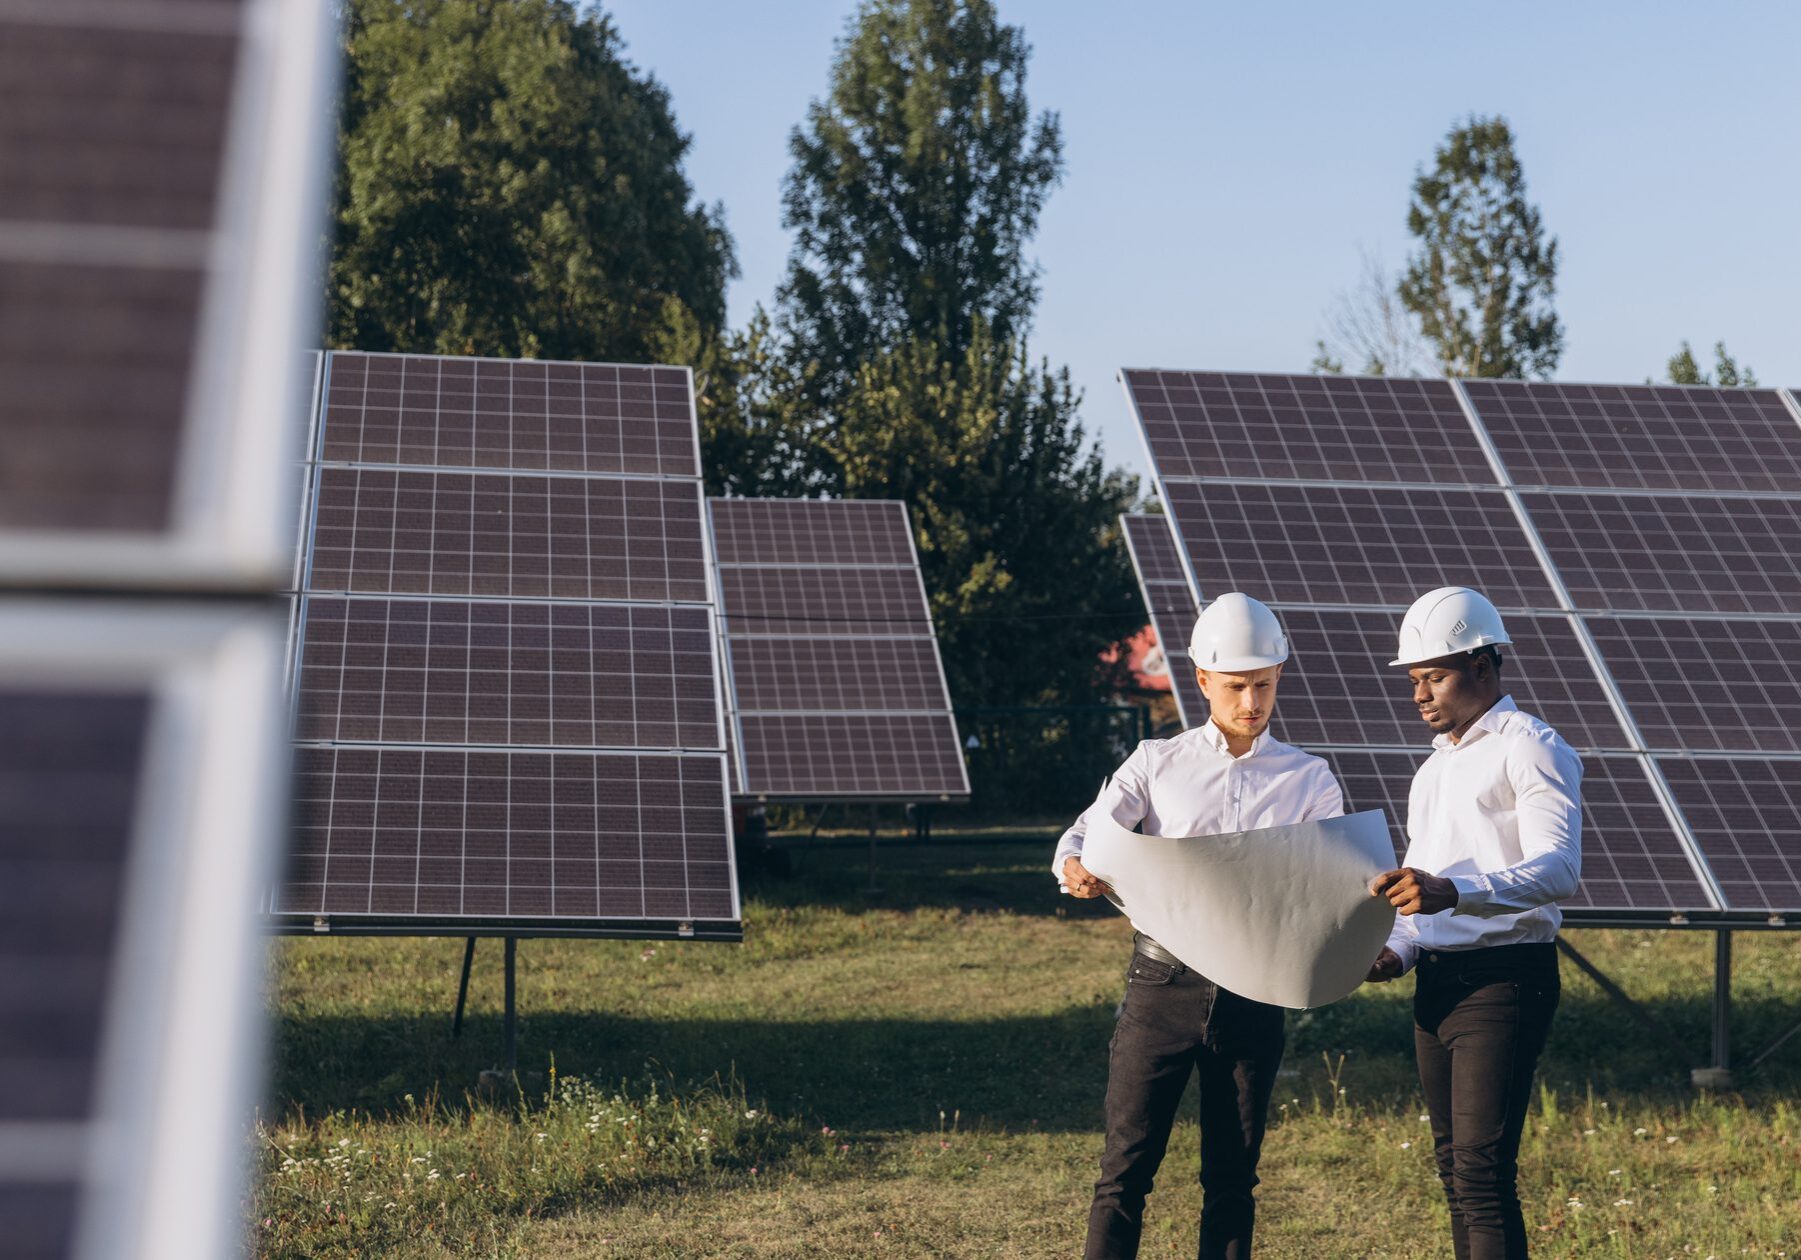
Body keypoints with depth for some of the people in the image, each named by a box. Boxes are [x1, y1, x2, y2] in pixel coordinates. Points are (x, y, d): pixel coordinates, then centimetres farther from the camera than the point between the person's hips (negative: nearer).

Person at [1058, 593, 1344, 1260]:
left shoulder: (1307, 780, 10)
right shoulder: (1158, 763, 7)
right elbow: (1085, 835, -1)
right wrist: (1075, 868, -26)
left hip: (1253, 994, 1)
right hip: (1163, 981, -1)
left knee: (1232, 1179, 8)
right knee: (1126, 1170, -3)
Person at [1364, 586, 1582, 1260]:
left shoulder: (1530, 748, -5)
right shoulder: (1433, 769, 22)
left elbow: (1559, 866, -20)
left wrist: (1452, 891, -34)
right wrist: (1398, 951, 6)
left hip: (1504, 977, -9)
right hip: (1437, 981, 9)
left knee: (1483, 1172, -14)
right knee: (1453, 1168, 11)